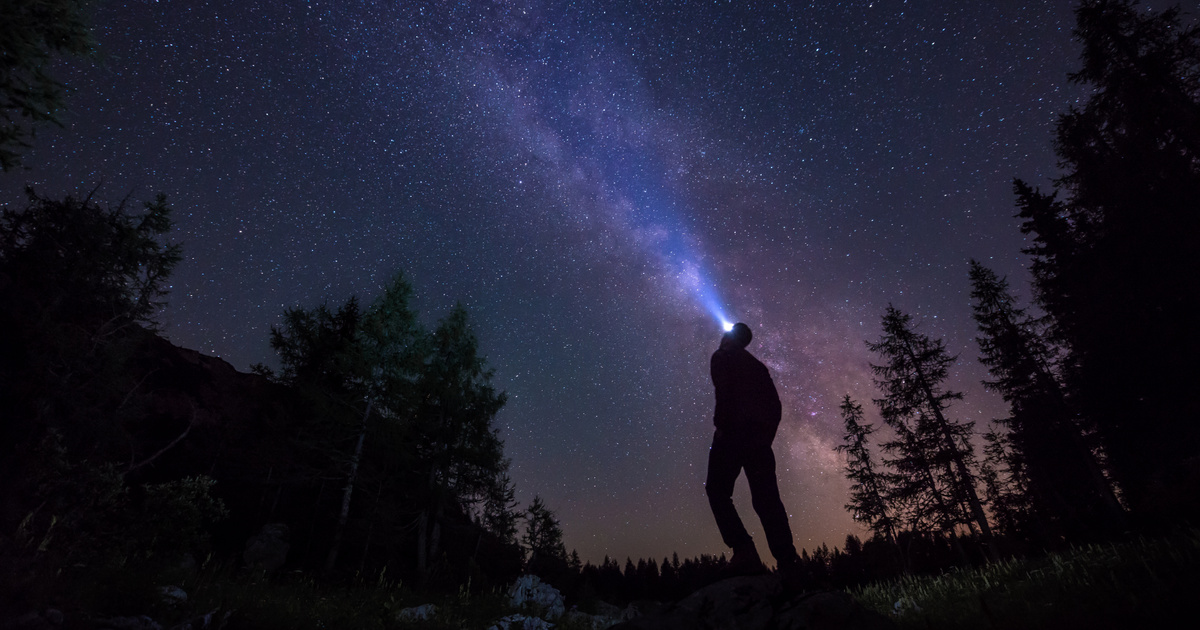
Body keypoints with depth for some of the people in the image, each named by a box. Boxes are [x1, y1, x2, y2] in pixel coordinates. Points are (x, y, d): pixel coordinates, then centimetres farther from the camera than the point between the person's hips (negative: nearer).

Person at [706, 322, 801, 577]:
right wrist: (766, 435, 16)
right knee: (766, 497, 5)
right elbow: (775, 405, 16)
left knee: (717, 489, -2)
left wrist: (721, 425, -12)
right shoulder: (757, 365, 25)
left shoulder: (722, 357, 7)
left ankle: (744, 551, -16)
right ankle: (788, 560, -5)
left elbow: (724, 390, -12)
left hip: (733, 432, -6)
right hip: (759, 437, 7)